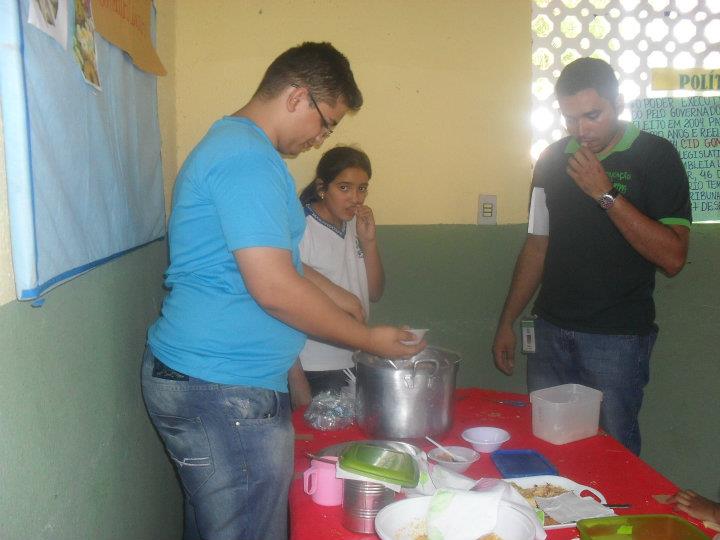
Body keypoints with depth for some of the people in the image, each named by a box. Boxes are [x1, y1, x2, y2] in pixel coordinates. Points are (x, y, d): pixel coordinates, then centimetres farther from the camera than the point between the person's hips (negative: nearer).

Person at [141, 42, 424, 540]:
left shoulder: (232, 143, 17)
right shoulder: (248, 158, -18)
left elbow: (272, 256, 26)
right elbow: (273, 287, -23)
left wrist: (339, 299, 18)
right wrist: (370, 339, -11)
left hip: (204, 381, 11)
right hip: (224, 392, -10)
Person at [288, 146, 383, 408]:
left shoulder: (354, 226, 4)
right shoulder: (299, 230, -17)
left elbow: (375, 293, 8)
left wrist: (369, 242, -6)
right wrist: (297, 383, -15)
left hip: (355, 366, 7)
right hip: (313, 373, -6)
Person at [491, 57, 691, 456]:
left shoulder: (655, 156, -5)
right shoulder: (553, 159, 8)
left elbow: (673, 258, -14)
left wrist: (606, 193, -19)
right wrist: (507, 322, 13)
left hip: (617, 337, -4)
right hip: (551, 331, 4)